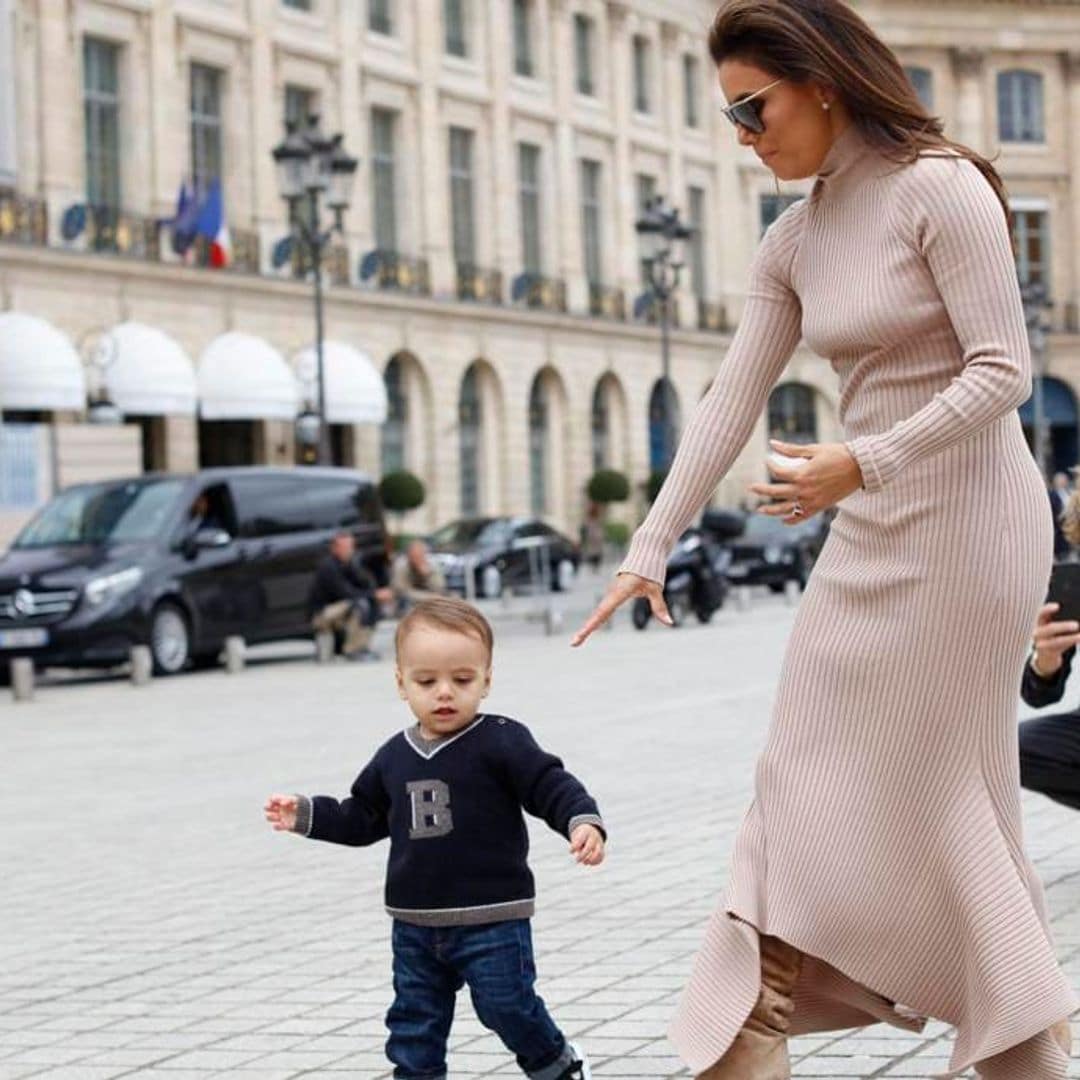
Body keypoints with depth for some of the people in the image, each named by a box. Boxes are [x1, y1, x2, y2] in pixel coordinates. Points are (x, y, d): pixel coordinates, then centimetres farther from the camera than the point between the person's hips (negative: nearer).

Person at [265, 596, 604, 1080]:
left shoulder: (501, 742, -12)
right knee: (414, 1022, 11)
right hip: (415, 925, 6)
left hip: (491, 918, -6)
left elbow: (552, 786, -15)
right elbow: (363, 818, 20)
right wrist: (306, 814, 11)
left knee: (509, 1007, 1)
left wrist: (583, 822, -33)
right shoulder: (395, 758, 7)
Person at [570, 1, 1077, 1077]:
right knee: (810, 776, 5)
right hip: (872, 535, 8)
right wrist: (648, 549, 5)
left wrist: (861, 463, -24)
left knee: (927, 781, -2)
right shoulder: (792, 243, 9)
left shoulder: (939, 189, -13)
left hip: (967, 514, -8)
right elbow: (729, 403, 8)